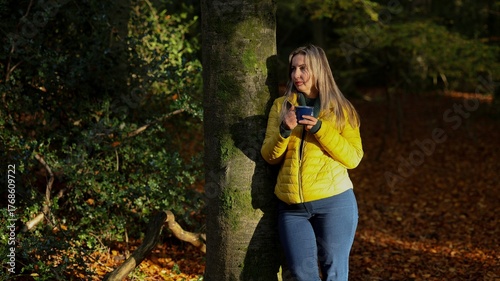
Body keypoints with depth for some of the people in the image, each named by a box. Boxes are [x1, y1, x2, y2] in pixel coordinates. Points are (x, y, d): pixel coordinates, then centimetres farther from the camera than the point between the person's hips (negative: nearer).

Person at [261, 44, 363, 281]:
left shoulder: (340, 109, 4)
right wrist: (285, 130, -14)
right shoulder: (281, 106, 10)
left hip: (333, 202, -2)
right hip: (291, 207, 2)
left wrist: (319, 129, -14)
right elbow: (269, 156, 6)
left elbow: (353, 158, -4)